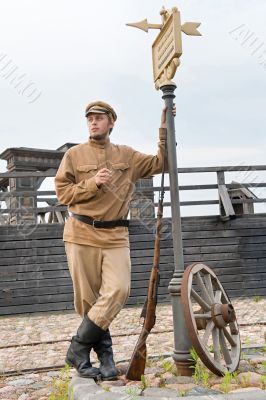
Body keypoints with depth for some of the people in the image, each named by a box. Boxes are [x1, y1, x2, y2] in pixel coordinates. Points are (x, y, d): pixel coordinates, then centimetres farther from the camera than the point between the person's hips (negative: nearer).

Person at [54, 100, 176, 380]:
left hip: (116, 236, 2)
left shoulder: (127, 155, 13)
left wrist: (165, 130, 5)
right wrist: (92, 183, -12)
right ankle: (105, 355, 15)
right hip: (82, 234, -1)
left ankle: (78, 350, -3)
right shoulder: (74, 155, 6)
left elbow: (160, 164, 11)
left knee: (118, 290, -13)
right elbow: (62, 192, 2)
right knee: (88, 298, 1)